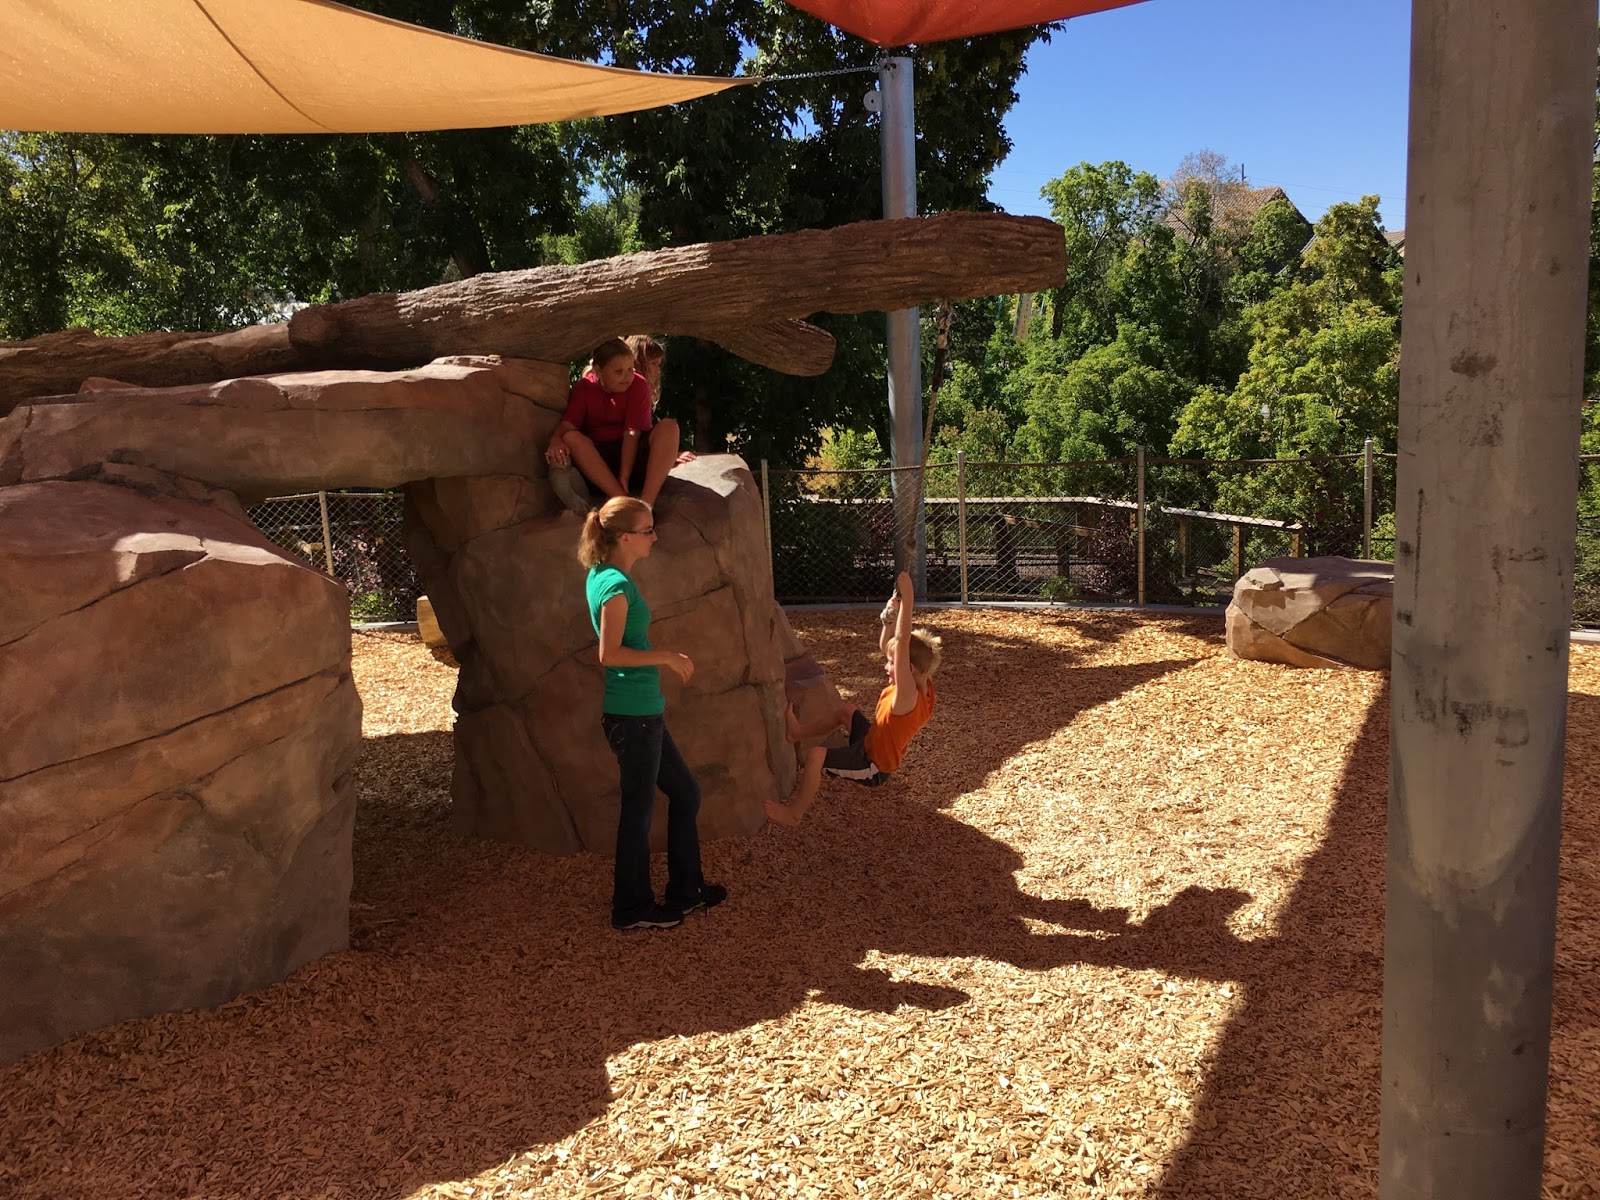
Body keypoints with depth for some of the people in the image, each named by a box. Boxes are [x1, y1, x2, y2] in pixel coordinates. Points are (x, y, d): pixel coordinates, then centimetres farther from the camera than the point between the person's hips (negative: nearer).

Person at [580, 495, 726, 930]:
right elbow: (609, 654, -24)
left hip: (641, 711, 10)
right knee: (638, 809, 4)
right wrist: (666, 656, -17)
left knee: (685, 792, 18)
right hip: (632, 716, -10)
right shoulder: (617, 585, -18)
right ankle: (632, 908, 19)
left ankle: (685, 889, 29)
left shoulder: (603, 575, 11)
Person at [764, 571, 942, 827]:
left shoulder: (908, 697, -34)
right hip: (874, 746, 10)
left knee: (815, 755, -25)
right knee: (846, 711, 26)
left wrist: (907, 600, -48)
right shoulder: (925, 686, -9)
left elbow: (901, 645, -46)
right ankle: (799, 733, 43)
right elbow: (885, 646, -1)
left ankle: (794, 813, -7)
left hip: (872, 767, -10)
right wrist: (891, 616, -16)